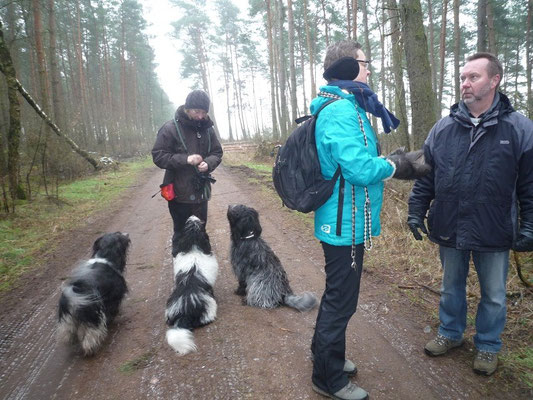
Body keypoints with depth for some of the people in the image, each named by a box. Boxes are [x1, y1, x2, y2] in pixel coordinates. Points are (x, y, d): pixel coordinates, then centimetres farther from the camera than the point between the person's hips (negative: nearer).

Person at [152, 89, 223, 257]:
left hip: (201, 192, 5)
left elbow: (217, 153, 10)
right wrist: (185, 159, -24)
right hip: (180, 193, -5)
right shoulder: (170, 128, -11)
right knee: (182, 234, 7)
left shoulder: (207, 128, 5)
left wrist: (208, 163, -14)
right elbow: (158, 156, -12)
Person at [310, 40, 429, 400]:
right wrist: (393, 165, -9)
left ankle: (323, 352, 44)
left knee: (337, 293, 23)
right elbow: (361, 169, -27)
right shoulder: (341, 111, -20)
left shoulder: (345, 107, 13)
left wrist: (392, 163, 7)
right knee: (341, 300, 4)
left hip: (343, 221, 10)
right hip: (346, 224, -10)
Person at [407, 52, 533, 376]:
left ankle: (488, 346, 37)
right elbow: (425, 176, 4)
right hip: (449, 229, 2)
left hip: (494, 232, -2)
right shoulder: (443, 128, 0)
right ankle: (450, 334, 42)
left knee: (493, 295, 15)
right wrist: (416, 211, 1)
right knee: (451, 288, 20)